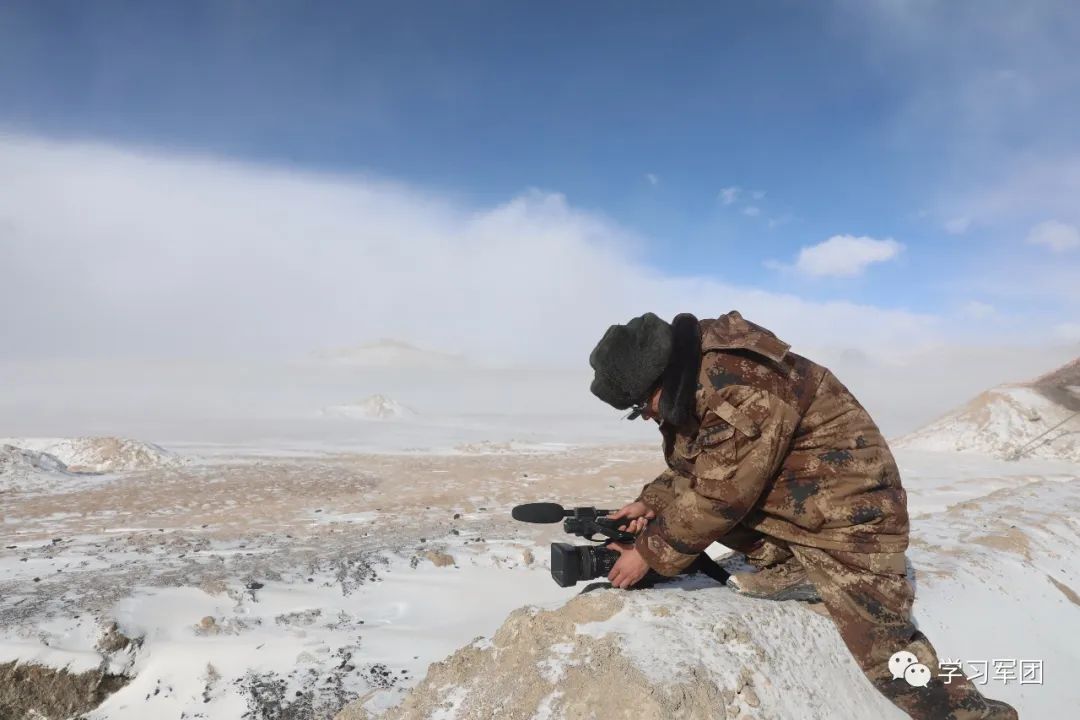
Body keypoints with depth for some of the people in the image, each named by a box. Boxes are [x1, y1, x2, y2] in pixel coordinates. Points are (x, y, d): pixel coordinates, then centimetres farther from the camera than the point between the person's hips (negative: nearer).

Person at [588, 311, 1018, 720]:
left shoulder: (741, 388, -31)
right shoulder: (697, 378, 0)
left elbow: (718, 497, -28)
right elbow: (691, 466, 13)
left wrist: (650, 554, -18)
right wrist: (653, 502, -1)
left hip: (846, 512, -9)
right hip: (785, 503, 9)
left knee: (889, 657, -9)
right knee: (687, 501, 0)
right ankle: (791, 568, 5)